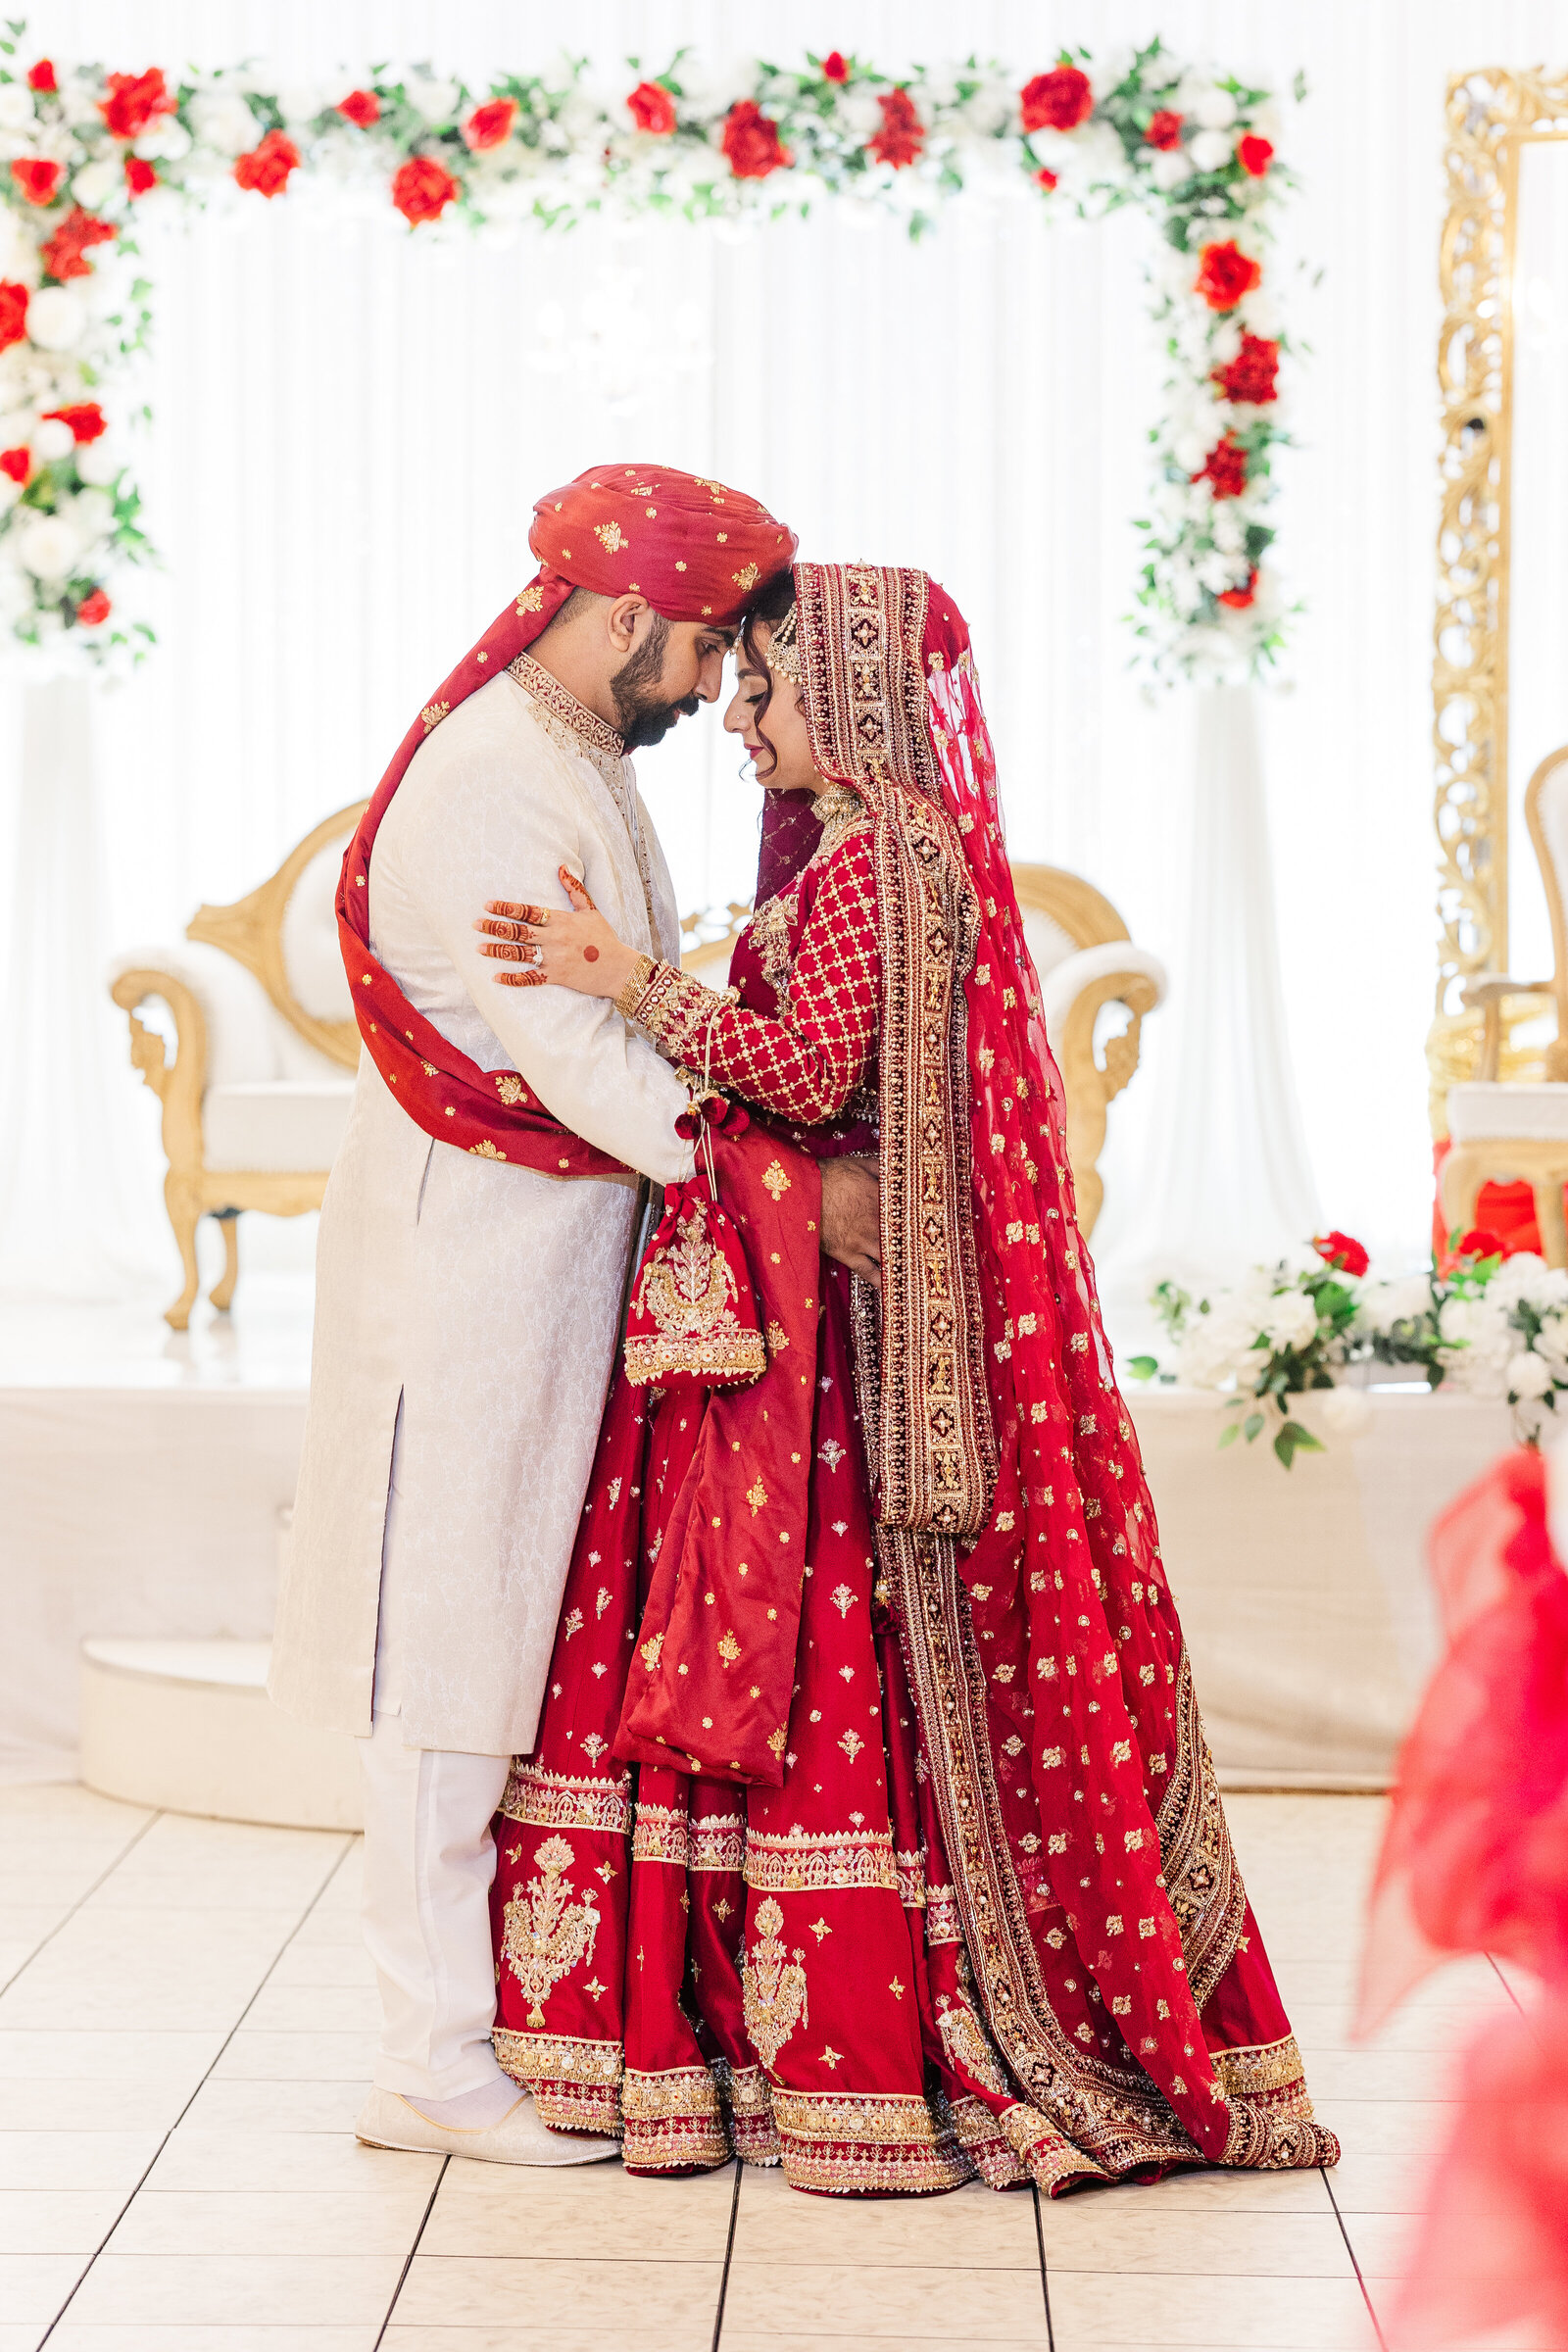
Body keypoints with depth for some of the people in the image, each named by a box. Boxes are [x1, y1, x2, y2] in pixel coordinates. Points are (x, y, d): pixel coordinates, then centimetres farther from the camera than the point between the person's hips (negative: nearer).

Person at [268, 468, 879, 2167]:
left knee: (516, 1636, 13)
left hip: (554, 1262, 10)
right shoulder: (488, 789, -20)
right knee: (450, 1658, -4)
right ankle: (434, 2061, 3)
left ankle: (491, 2012, 21)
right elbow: (577, 1055, -24)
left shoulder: (580, 769, 13)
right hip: (467, 1260, -10)